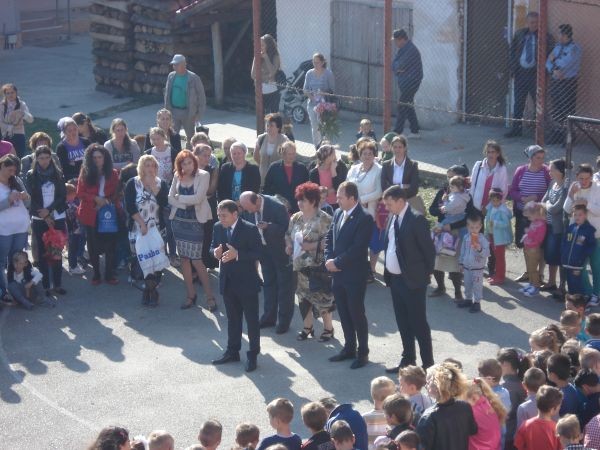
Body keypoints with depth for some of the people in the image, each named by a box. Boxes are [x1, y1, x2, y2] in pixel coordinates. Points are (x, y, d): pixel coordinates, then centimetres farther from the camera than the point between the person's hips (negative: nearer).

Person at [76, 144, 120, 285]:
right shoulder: (85, 174, 0)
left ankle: (109, 274, 9)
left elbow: (116, 193, 5)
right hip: (91, 215, 0)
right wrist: (95, 198, -15)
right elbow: (80, 193, -3)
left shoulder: (113, 174, 2)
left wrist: (106, 201, -12)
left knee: (110, 244, -1)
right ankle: (96, 275, 18)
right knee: (93, 246, 7)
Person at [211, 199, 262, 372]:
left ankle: (253, 355, 12)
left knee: (252, 320, 4)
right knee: (232, 319, 18)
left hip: (247, 282, -6)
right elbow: (212, 247, 12)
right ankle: (232, 351, 29)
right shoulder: (218, 228, 2)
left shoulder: (250, 229, -15)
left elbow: (257, 254, -17)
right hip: (227, 281, 6)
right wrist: (215, 251, -12)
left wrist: (237, 254, -30)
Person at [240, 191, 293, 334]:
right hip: (264, 249, 6)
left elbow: (287, 229, -24)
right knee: (268, 283, 17)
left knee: (284, 285, 6)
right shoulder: (248, 207, -13)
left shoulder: (277, 207, -31)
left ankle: (284, 320, 15)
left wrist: (268, 226, -39)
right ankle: (269, 316, 29)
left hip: (281, 250, -6)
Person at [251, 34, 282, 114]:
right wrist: (256, 60, -8)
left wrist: (266, 57, -14)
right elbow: (253, 76, 0)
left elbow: (272, 72, -20)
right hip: (261, 92, 4)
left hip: (272, 92, -4)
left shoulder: (275, 57, -5)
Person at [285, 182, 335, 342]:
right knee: (303, 295, 13)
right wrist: (289, 245, 1)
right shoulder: (295, 218, 8)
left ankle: (328, 328, 15)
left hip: (317, 267, -7)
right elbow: (289, 235, 20)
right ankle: (307, 326, 27)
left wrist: (312, 246, -23)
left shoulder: (323, 219, -14)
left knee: (321, 297, 0)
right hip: (300, 266, 7)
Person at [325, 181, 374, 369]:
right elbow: (329, 238, 14)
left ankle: (363, 352, 13)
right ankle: (349, 348, 28)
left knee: (357, 313, 2)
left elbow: (357, 248, -20)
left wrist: (337, 263, -16)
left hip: (354, 276, -7)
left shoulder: (364, 219, -16)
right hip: (338, 274, 7)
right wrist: (329, 260, -2)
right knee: (344, 313, 15)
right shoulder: (338, 213, 8)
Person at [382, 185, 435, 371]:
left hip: (412, 280, -8)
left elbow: (429, 249, -13)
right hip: (394, 278, 8)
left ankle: (428, 364, 9)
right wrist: (388, 273, 9)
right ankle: (407, 360, 28)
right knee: (403, 323, 16)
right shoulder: (392, 217, 7)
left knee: (418, 323, 0)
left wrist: (427, 273, -6)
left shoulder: (416, 220, -17)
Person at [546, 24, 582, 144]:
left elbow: (566, 63, -20)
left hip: (568, 83, -7)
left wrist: (554, 60, -2)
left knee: (568, 110, -8)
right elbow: (548, 62, 9)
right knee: (556, 109, 12)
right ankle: (557, 134, 21)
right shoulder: (558, 46, 14)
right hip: (555, 82, 7)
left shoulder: (575, 48, -8)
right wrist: (553, 70, -12)